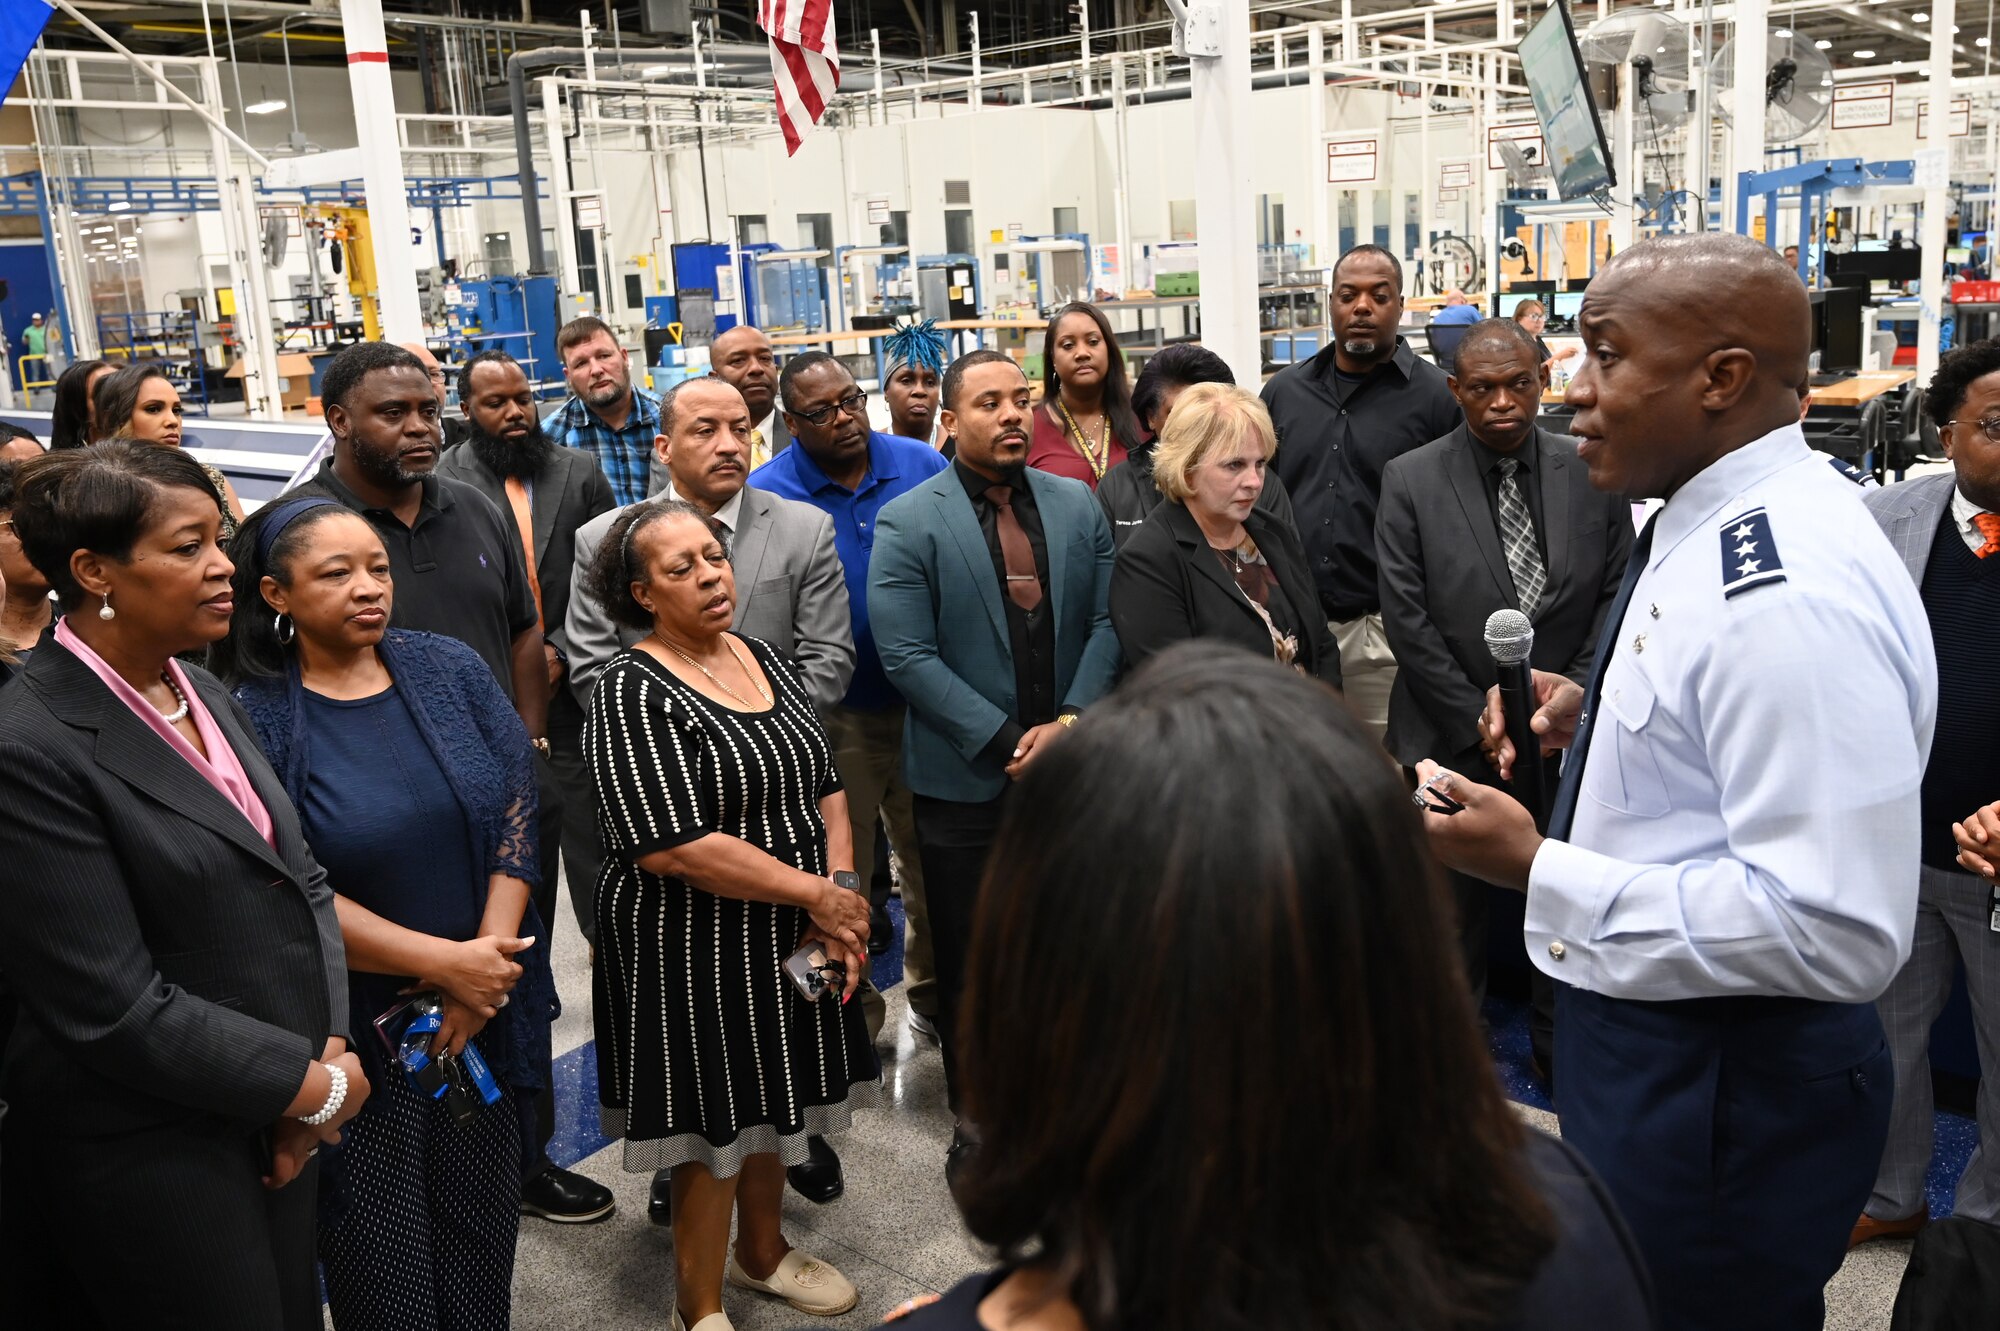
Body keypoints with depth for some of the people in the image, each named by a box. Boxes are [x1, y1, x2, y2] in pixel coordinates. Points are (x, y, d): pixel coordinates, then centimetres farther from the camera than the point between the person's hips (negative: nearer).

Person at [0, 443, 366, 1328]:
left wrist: (328, 1046, -7)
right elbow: (118, 1007, -22)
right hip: (156, 1158, -7)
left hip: (276, 1123, 7)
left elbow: (297, 874, 7)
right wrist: (314, 1086, -14)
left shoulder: (202, 695, 5)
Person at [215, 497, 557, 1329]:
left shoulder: (446, 668, 1)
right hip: (354, 1035, -3)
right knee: (381, 1264, 11)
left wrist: (487, 969, -12)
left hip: (482, 1014, 3)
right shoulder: (250, 715, -10)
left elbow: (517, 809, -3)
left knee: (481, 1242, 14)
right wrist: (444, 961, -18)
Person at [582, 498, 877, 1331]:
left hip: (789, 941, 7)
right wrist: (817, 894, -20)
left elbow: (825, 786, 8)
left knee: (773, 1100, 21)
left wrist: (844, 888, -9)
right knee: (717, 1121, 7)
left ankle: (761, 1249, 46)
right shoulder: (633, 692, -17)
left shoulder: (766, 661, 4)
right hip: (695, 946, -6)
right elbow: (669, 847, -25)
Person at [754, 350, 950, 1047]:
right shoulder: (765, 494, -8)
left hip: (925, 702, 3)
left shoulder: (921, 465, -1)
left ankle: (936, 992, 36)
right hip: (830, 720, -2)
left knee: (932, 860, 16)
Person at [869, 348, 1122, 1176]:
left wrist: (1070, 722, -10)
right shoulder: (907, 524, -7)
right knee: (969, 963, 9)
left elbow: (1106, 623, 4)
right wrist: (1008, 742, -16)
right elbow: (908, 656, -13)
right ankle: (977, 1124, 25)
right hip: (966, 781, -3)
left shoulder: (1078, 506, 6)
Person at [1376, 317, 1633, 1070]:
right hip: (1455, 739, -1)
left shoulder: (1592, 474, 1)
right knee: (1454, 912, 10)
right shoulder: (1411, 483, -5)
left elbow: (1617, 596, 3)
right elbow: (1407, 621, -8)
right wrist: (1481, 721, -10)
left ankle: (1564, 1052, 30)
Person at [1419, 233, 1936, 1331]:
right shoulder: (1709, 525, 3)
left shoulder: (1795, 590, -28)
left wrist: (1537, 869, -27)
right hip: (1641, 1034, 9)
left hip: (1727, 1092, -9)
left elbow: (1838, 931, -32)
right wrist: (1597, 725, 0)